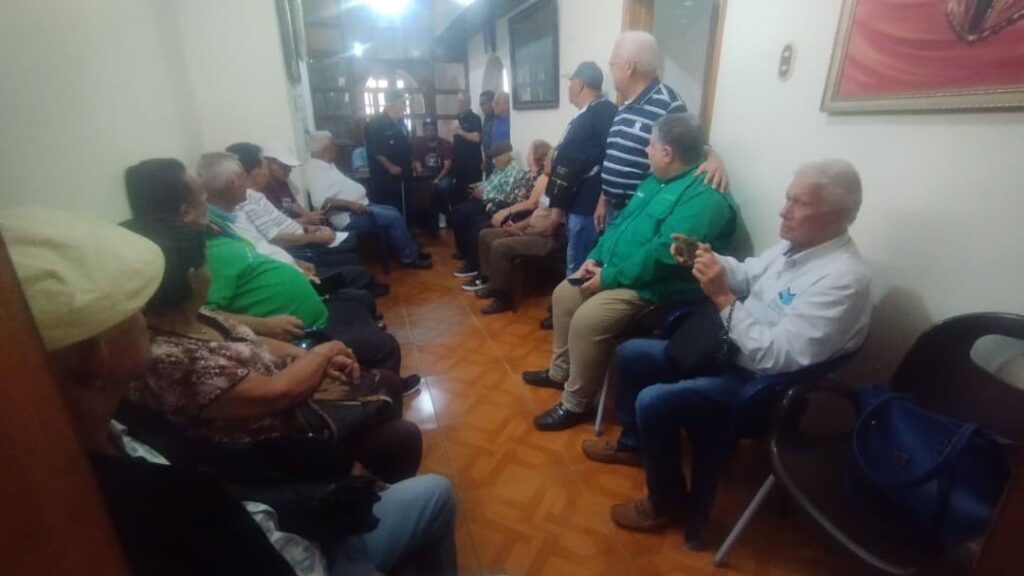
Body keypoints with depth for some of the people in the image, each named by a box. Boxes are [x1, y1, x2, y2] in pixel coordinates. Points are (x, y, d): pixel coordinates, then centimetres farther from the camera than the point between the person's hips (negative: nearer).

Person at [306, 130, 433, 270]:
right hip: (349, 217, -11)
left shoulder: (326, 165, 16)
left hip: (359, 206, 11)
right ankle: (409, 258, -4)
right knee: (393, 217, -15)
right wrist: (350, 204, -29)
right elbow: (322, 201, -29)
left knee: (392, 211, 12)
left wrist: (360, 202, 10)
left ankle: (411, 250, 16)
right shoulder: (315, 170, -16)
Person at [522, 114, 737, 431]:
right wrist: (595, 258, 2)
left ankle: (575, 404, -5)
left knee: (587, 319, -27)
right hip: (613, 272, 11)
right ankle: (560, 371, 26)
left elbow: (663, 254, -29)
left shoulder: (703, 197, -20)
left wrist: (608, 278, -23)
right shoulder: (655, 181, 13)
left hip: (651, 289, -10)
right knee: (563, 294, 10)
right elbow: (620, 223, 17)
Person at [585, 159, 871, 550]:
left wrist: (722, 297, -32)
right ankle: (634, 444, 31)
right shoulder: (797, 244, 1)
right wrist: (705, 260, -6)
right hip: (728, 351, 10)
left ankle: (668, 503, 5)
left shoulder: (843, 279, -26)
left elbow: (776, 357, -30)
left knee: (653, 402, -24)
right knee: (630, 354, 10)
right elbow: (747, 275, 15)